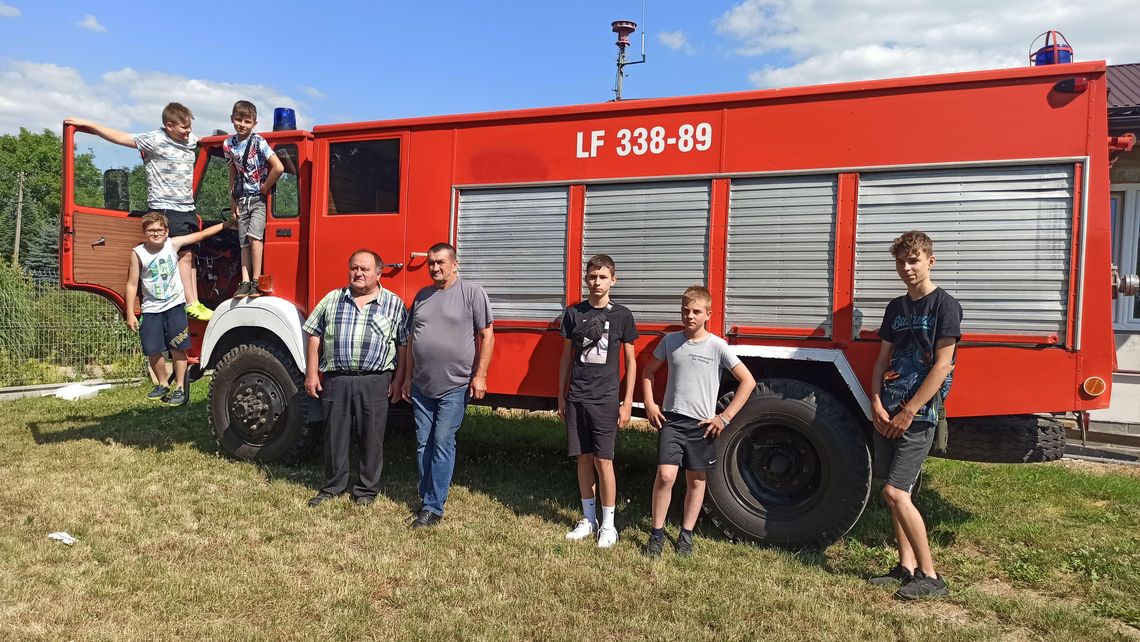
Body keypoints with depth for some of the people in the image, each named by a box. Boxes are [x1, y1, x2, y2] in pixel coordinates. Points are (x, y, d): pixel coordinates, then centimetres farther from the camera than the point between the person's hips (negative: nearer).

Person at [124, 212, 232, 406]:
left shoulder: (173, 244, -4)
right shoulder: (138, 253, -6)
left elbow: (201, 234, -2)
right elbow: (132, 284, -4)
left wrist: (226, 224, -7)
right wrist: (130, 314, -6)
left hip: (175, 305, 0)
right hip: (151, 309, 0)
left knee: (178, 348, -1)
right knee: (153, 350, 2)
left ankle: (180, 388, 8)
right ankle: (161, 385, 24)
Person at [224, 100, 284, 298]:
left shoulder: (258, 142, -12)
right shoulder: (229, 144, 5)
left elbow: (278, 167, -21)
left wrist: (265, 188, -12)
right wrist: (232, 198, 13)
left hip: (259, 198, -6)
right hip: (242, 199, 6)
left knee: (254, 235, -20)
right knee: (244, 242, 3)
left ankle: (256, 282, -15)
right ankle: (245, 283, 3)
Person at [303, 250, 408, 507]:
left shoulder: (394, 304, 3)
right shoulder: (332, 300, 9)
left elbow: (403, 345, 3)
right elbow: (314, 336, 10)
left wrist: (398, 381, -2)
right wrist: (312, 374, 4)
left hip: (375, 382, -2)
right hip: (335, 379, 2)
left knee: (371, 438, 5)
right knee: (335, 436, 10)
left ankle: (367, 489, 21)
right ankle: (333, 485, 27)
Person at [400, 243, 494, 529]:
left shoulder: (472, 293, -5)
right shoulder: (422, 296, 12)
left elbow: (486, 336, -7)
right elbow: (411, 338, 17)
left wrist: (480, 375, -12)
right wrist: (408, 376, 16)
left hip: (454, 387, -6)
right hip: (421, 387, 6)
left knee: (443, 444, -4)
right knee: (423, 444, 10)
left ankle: (434, 507, 3)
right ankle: (426, 497, 22)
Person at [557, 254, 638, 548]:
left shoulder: (622, 315, -1)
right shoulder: (574, 313, 4)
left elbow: (630, 361, 3)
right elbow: (566, 357, 11)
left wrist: (627, 402, -2)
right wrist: (561, 396, 10)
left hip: (606, 400, -2)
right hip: (576, 398, 3)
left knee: (603, 460, -2)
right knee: (583, 458, 9)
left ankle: (608, 524, 12)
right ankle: (588, 519, 23)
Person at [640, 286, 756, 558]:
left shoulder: (717, 346, -7)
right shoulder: (670, 341, 2)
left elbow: (748, 381, -5)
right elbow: (648, 372, 16)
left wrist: (725, 417, -8)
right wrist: (650, 405, 4)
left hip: (702, 424, -1)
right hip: (671, 420, 1)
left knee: (696, 480, 10)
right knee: (665, 475, -10)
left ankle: (686, 534, 25)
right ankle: (657, 533, 6)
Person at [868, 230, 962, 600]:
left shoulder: (945, 306, -7)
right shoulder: (896, 307, 13)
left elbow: (942, 365, -13)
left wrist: (909, 412, -15)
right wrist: (877, 404, -1)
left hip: (919, 415, -7)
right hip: (887, 413, 7)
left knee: (895, 493, -11)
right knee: (898, 493, 10)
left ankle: (930, 577, 0)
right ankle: (907, 567, 20)